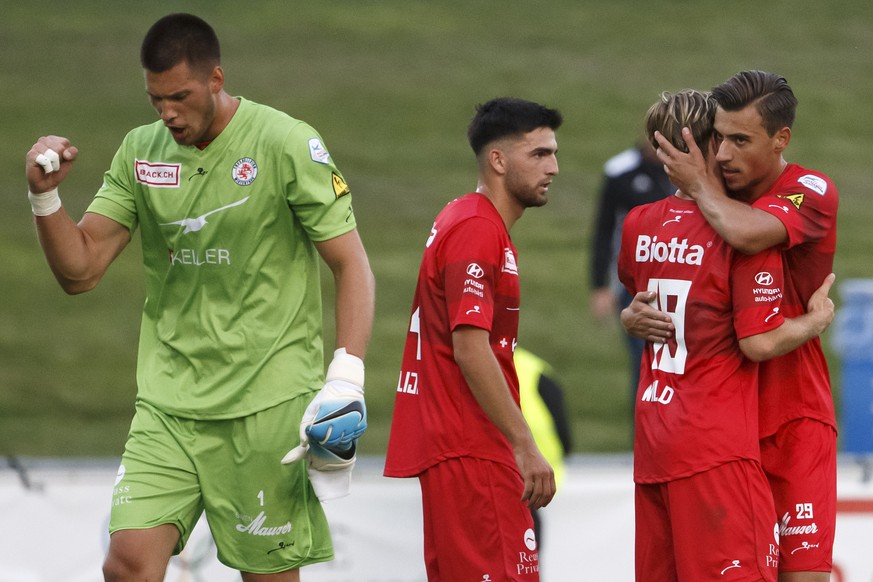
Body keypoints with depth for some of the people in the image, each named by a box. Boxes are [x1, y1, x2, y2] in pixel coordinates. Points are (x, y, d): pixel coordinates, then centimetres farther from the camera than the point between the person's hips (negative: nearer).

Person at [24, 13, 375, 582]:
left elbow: (351, 265, -5)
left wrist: (346, 380, -15)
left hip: (267, 403, -4)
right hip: (167, 403, 4)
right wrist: (46, 196, -8)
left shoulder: (287, 145, -6)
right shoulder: (140, 151, 8)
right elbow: (80, 270, 10)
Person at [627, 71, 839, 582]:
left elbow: (746, 234, -33)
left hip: (792, 419, -6)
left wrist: (700, 184, -15)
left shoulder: (810, 193, -12)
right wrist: (638, 316, -9)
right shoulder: (714, 197, 8)